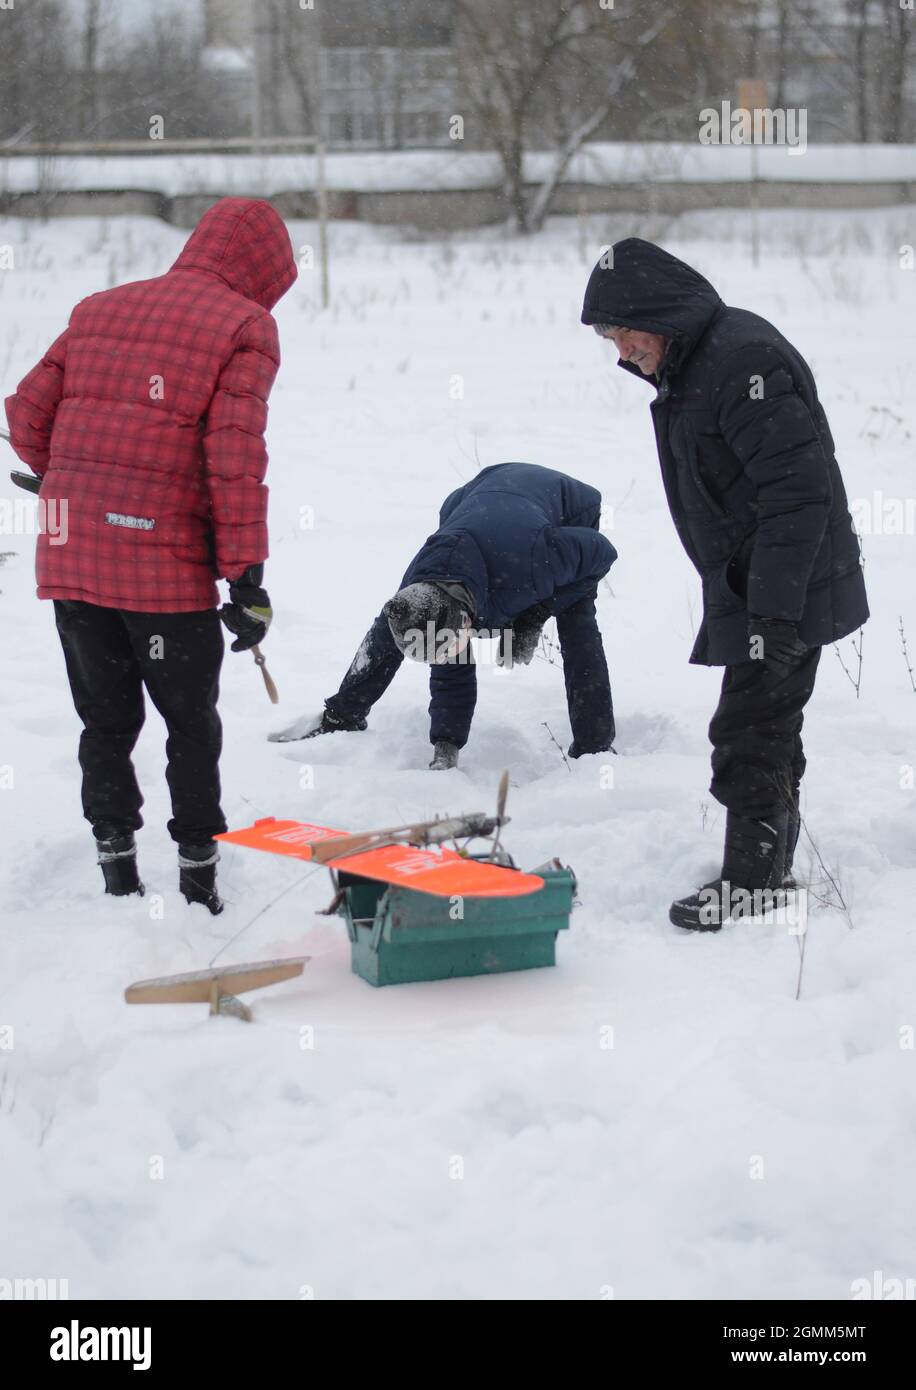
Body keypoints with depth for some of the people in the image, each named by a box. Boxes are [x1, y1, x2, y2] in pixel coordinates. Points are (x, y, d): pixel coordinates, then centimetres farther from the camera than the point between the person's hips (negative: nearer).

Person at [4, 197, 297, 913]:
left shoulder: (100, 309, 15)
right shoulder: (247, 326, -2)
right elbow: (236, 456, -12)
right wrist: (248, 577, -11)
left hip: (67, 557, 5)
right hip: (166, 565, -5)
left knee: (106, 721, 16)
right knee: (192, 725, 12)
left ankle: (119, 879, 20)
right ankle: (199, 885, 17)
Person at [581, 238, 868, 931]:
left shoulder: (745, 360, -23)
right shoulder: (689, 367, 10)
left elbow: (798, 489, -26)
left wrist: (775, 611, -27)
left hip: (789, 588, -10)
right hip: (748, 589, 10)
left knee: (749, 730, -6)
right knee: (767, 725, 18)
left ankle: (751, 879, 5)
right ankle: (773, 870, 29)